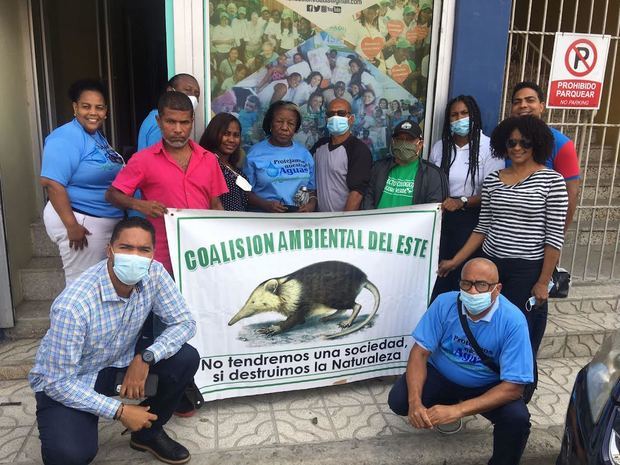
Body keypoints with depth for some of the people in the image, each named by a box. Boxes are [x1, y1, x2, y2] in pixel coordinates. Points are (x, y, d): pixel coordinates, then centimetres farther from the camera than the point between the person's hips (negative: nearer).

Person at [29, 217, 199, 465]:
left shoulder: (154, 274, -19)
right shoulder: (73, 305, -33)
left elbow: (185, 323, -12)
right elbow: (58, 382, -26)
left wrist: (145, 357, -27)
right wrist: (120, 411, -24)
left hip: (121, 360, 5)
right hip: (64, 381, -5)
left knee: (187, 358, -16)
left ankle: (148, 432, 8)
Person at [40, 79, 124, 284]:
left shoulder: (97, 135, 10)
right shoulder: (66, 138, -18)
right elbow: (52, 182, -25)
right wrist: (72, 225, -26)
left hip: (105, 221, 9)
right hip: (82, 221, -9)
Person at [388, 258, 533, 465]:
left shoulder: (513, 320, -26)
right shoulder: (444, 303, -20)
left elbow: (513, 387, -26)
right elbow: (420, 352, -15)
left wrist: (457, 410, -36)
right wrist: (415, 401, -33)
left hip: (487, 386, -1)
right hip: (440, 376, 2)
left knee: (517, 418, -29)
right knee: (398, 400, -21)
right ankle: (435, 414, 14)